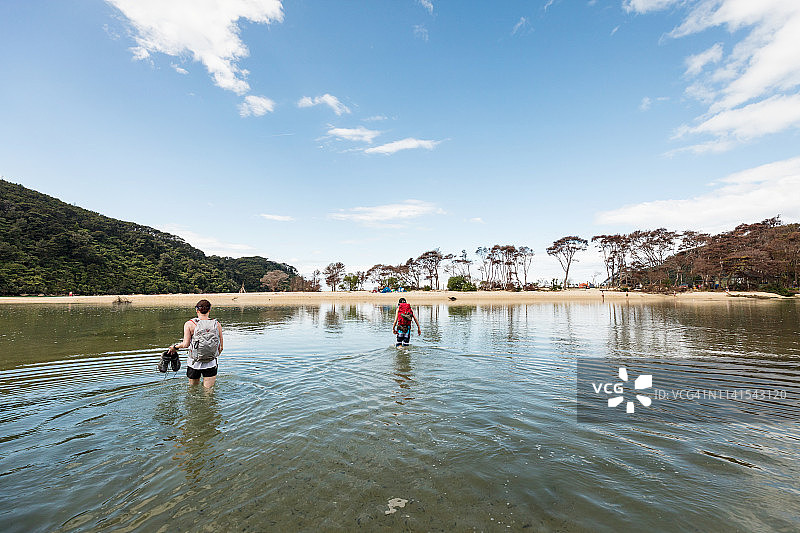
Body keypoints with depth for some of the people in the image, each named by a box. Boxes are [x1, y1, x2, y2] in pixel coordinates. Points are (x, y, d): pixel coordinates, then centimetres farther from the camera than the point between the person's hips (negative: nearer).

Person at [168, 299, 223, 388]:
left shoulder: (189, 324, -7)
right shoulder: (217, 324, -3)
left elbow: (185, 344, -13)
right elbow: (220, 347, 0)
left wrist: (175, 347, 7)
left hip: (194, 363, 0)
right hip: (211, 364, 0)